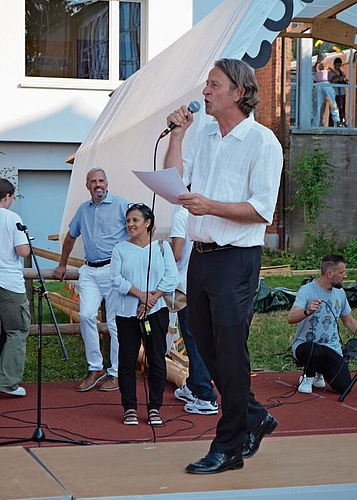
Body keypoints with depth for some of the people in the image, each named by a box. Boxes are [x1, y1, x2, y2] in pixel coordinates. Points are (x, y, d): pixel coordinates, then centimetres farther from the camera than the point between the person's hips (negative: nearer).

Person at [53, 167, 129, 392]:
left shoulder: (121, 205, 0)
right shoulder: (83, 209, 17)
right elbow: (71, 237, 31)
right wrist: (63, 265, 34)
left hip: (114, 270, -5)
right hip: (89, 271, 5)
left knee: (115, 322, -2)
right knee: (86, 315, -10)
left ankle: (116, 372, 6)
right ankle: (95, 369, 1)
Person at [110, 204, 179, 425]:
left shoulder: (162, 247, 5)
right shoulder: (120, 249, 6)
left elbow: (171, 278, -3)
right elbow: (116, 279, -5)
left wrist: (152, 300, -13)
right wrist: (141, 295, -16)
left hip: (156, 311, 0)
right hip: (127, 313, 1)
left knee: (157, 361, 1)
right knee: (127, 361, 2)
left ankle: (155, 407, 12)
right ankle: (129, 408, 11)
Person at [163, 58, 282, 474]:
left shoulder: (261, 141, -7)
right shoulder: (204, 138, 16)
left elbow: (262, 210, -13)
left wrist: (210, 206, -22)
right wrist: (177, 132, 3)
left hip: (236, 258, -8)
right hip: (200, 254, 8)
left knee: (229, 352, -4)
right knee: (207, 347, 12)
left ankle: (229, 447, 4)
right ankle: (253, 417, 30)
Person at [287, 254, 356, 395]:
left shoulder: (340, 293, 9)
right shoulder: (307, 290, -13)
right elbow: (291, 318, -28)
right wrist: (307, 312, -48)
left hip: (331, 347, 5)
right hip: (304, 344, -5)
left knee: (344, 386, -15)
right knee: (316, 351, -40)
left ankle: (318, 374, 20)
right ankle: (307, 378, -5)